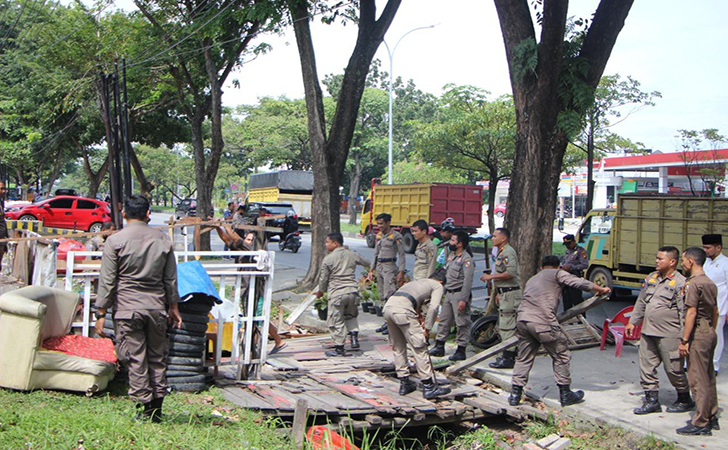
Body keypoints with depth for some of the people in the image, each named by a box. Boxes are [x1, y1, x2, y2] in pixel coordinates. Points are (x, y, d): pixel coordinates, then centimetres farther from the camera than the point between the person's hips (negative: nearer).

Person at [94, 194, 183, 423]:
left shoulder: (115, 241, -5)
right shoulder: (163, 240, 6)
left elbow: (107, 281, -5)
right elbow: (171, 279, 12)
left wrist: (101, 312, 1)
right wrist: (173, 307, 22)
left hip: (127, 309, -3)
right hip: (156, 308, 3)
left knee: (135, 359, 1)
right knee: (157, 357, 11)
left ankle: (146, 408, 3)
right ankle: (157, 408, 14)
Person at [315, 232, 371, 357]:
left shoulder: (328, 259, -6)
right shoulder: (352, 255, 8)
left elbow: (323, 278, 1)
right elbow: (366, 262, 25)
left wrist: (320, 291, 19)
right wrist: (371, 266, 50)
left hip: (337, 293, -5)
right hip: (352, 290, 5)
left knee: (336, 321, 4)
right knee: (351, 316, 26)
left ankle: (339, 348, 7)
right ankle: (354, 338, 11)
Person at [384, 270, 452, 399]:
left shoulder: (418, 281, 37)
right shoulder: (438, 286, 16)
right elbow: (433, 307, 0)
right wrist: (427, 329, 6)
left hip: (387, 306, 7)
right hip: (402, 310, -7)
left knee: (398, 347, 19)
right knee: (419, 347, 1)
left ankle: (404, 384, 26)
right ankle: (429, 387, 5)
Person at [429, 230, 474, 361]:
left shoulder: (466, 259, -13)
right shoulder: (451, 256, 16)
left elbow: (468, 281, -19)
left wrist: (463, 300, -24)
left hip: (460, 294, -9)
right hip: (449, 294, 9)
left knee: (462, 323, -3)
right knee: (444, 320, 13)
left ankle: (461, 350, 2)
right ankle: (439, 346, 22)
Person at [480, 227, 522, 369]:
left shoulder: (508, 252, -14)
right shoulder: (501, 252, 20)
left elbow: (510, 273, -25)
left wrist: (491, 277, -17)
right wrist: (498, 293, 26)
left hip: (510, 293, -11)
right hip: (505, 293, 11)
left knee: (507, 326, -10)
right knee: (504, 326, 14)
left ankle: (508, 358, -9)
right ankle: (507, 356, 20)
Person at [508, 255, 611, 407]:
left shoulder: (532, 279, 31)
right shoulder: (557, 273, 12)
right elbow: (579, 283, 2)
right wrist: (601, 289, 12)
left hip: (522, 319, 6)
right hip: (543, 321, -6)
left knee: (524, 358, 16)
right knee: (561, 356, 9)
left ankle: (515, 394, 13)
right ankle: (565, 394, 16)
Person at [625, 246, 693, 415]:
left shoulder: (680, 283, -10)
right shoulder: (651, 278, 12)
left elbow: (684, 312, -12)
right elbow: (641, 302, 21)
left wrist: (684, 338, -15)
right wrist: (632, 322, 21)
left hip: (668, 336, -7)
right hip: (648, 332, 7)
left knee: (673, 369, 3)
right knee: (647, 367, 6)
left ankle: (685, 400, 23)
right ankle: (652, 400, 15)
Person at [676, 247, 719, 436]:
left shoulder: (693, 283, -16)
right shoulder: (710, 283, 13)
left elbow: (691, 313, -19)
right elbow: (715, 312, 17)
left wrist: (684, 340, -17)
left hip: (698, 334, -9)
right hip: (709, 332, 9)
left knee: (698, 379, -6)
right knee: (709, 378, 15)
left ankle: (700, 424, -3)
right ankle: (711, 418, 23)